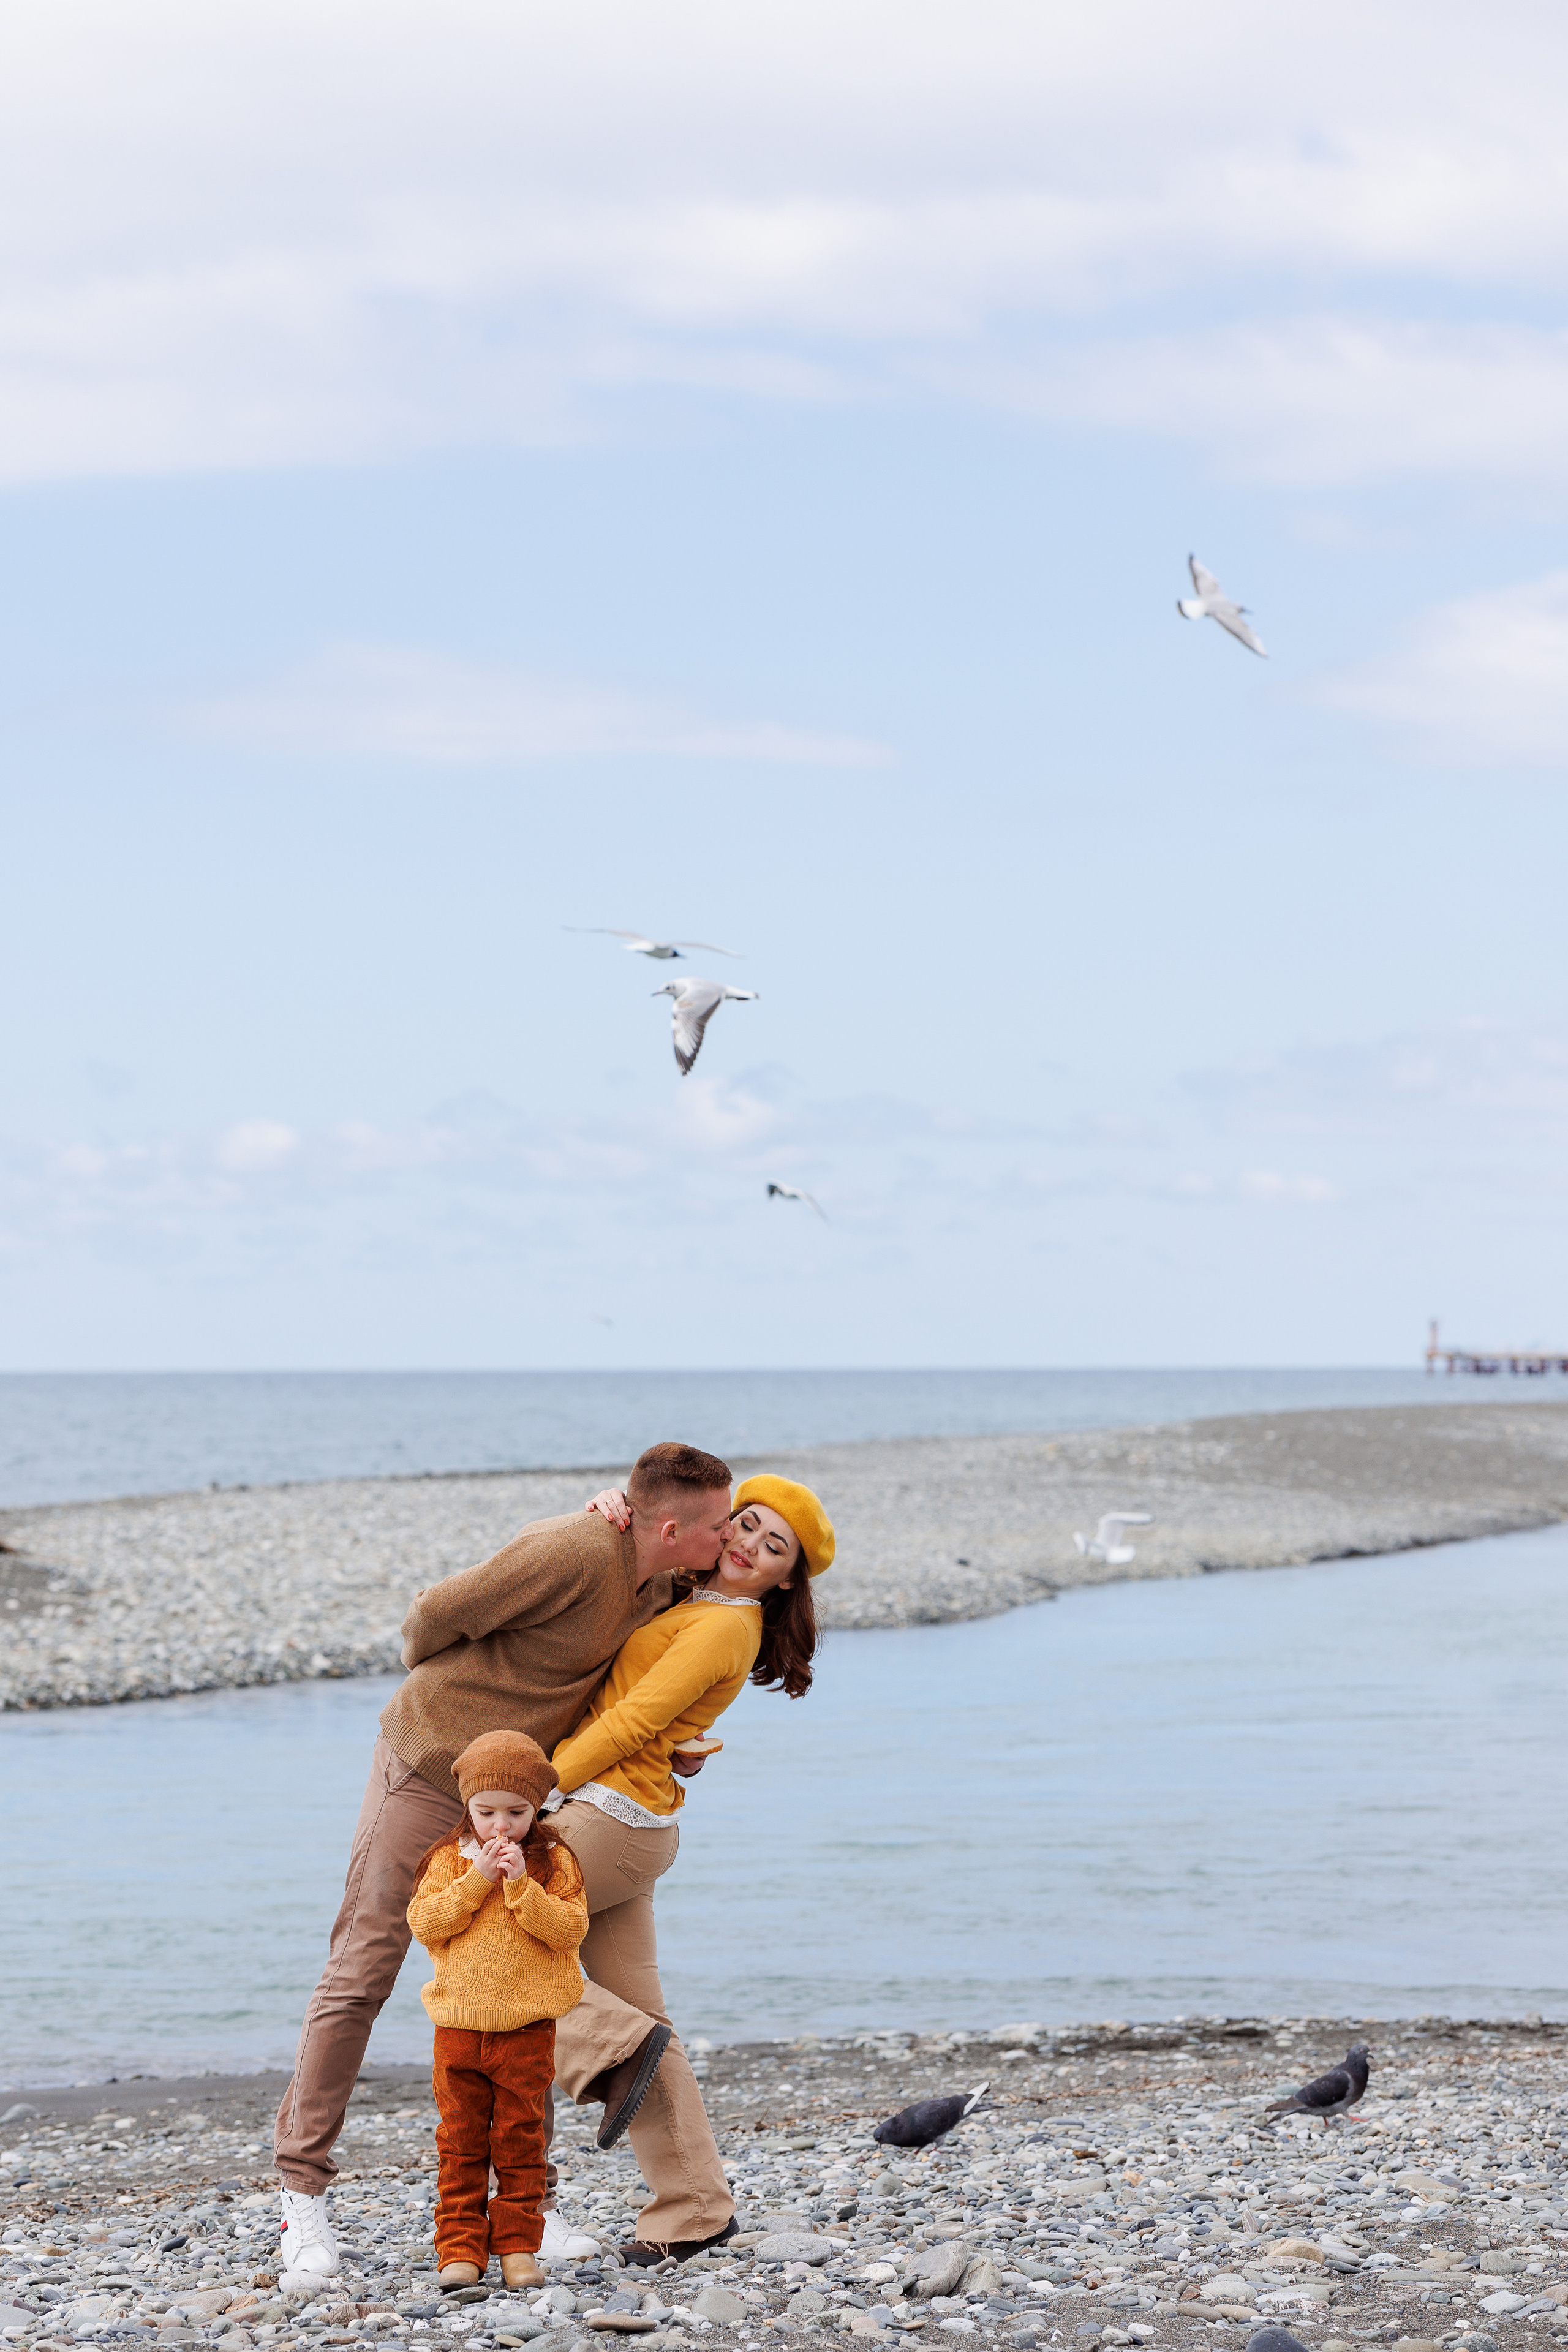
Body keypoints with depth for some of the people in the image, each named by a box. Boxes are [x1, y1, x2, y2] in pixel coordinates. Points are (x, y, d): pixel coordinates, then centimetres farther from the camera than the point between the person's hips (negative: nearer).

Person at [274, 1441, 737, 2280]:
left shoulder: (651, 1588, 3)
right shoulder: (577, 1552, -26)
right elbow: (437, 1614, -19)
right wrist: (438, 1685, 2)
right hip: (430, 1762, -8)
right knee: (362, 1972, -4)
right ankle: (302, 2189, 2)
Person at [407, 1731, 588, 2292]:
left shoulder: (553, 1862, 0)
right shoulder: (449, 1858, 3)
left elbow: (570, 1929, -11)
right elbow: (424, 1923, -8)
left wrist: (521, 1884, -20)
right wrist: (477, 1880, -15)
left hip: (527, 2028, -1)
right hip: (459, 2024, 1)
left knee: (521, 2142, 4)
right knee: (460, 2144, 3)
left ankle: (518, 2246, 10)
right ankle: (460, 2250, 5)